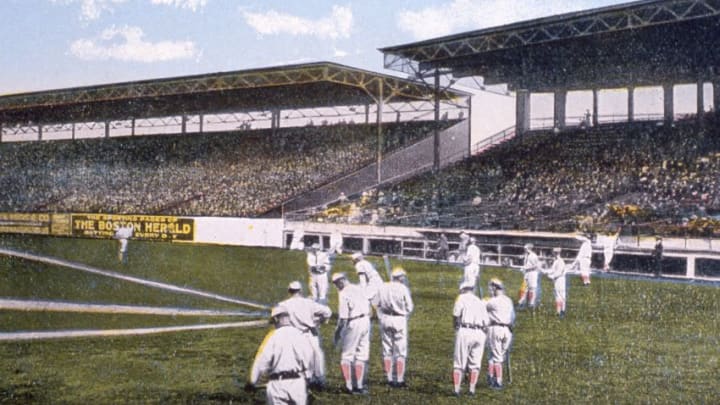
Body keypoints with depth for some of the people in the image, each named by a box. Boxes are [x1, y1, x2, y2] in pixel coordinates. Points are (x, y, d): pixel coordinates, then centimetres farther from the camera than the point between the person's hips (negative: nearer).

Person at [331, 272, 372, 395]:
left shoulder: (343, 294, -14)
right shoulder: (359, 288, 8)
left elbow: (343, 317, -16)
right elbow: (368, 307, 13)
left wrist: (338, 333, -9)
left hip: (353, 324, -7)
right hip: (366, 321, 7)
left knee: (346, 356, 6)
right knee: (361, 356, 13)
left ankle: (349, 386, 5)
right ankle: (359, 386, 16)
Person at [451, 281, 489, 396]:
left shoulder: (462, 298, 6)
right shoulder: (480, 302, 20)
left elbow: (456, 314, -9)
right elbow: (487, 322, 13)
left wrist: (456, 327, 6)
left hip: (464, 331, -4)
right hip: (480, 333, 4)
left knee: (459, 363, 4)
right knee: (475, 364, 13)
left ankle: (456, 389, 1)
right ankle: (471, 388, 7)